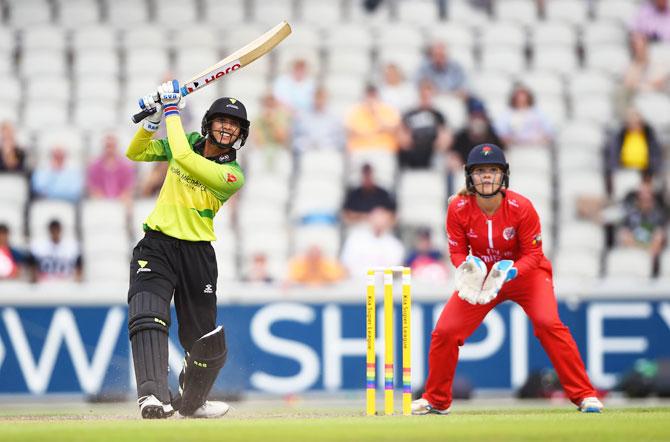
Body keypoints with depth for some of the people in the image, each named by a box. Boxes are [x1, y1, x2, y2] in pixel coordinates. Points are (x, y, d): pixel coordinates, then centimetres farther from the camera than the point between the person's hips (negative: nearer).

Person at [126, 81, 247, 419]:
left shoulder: (232, 175, -10)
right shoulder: (187, 141, 5)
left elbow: (183, 157, -24)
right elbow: (135, 154, 13)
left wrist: (172, 111, -16)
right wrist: (152, 121, -4)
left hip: (197, 254, -1)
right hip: (156, 246, 1)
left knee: (206, 342, 7)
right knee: (148, 316, -26)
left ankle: (191, 401, 36)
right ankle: (153, 396, -39)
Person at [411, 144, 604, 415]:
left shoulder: (521, 207, -24)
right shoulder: (458, 209, -19)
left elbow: (533, 254, -17)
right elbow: (457, 251, -7)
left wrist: (511, 271, -35)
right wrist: (467, 268, -30)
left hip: (525, 273, -3)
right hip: (481, 275, 3)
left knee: (548, 323, -26)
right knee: (444, 331, -8)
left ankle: (584, 395, -19)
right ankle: (436, 400, 16)